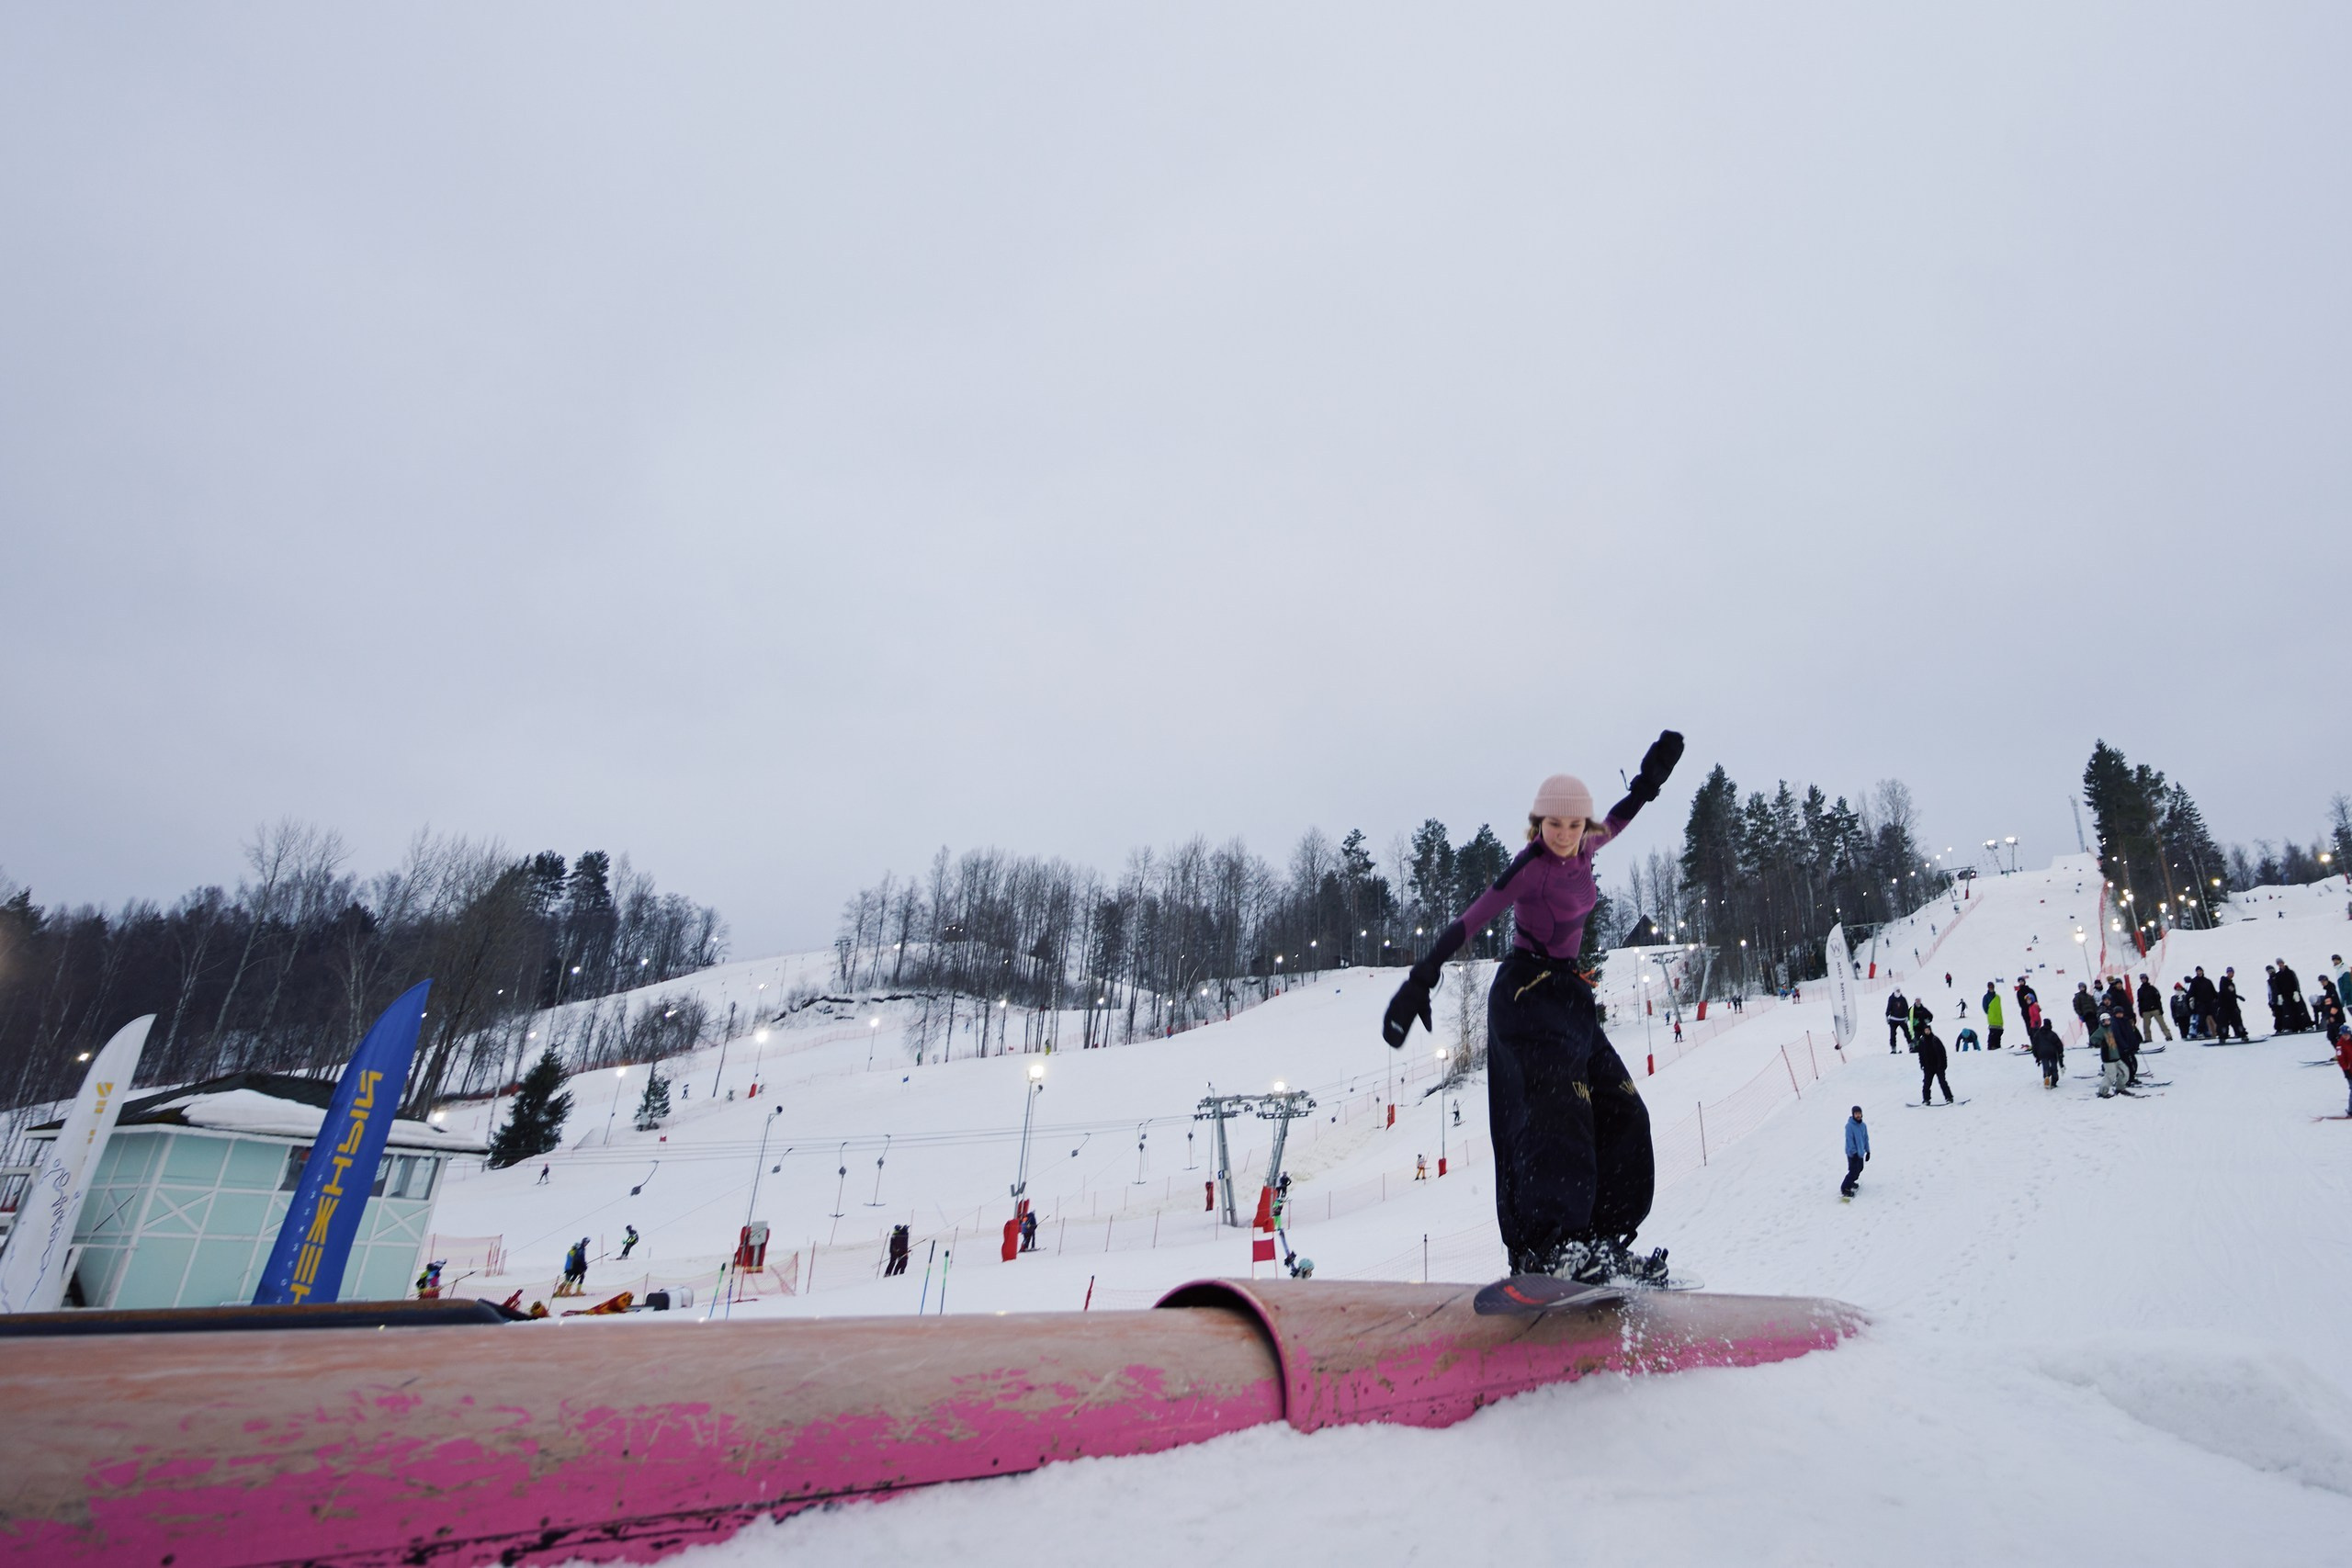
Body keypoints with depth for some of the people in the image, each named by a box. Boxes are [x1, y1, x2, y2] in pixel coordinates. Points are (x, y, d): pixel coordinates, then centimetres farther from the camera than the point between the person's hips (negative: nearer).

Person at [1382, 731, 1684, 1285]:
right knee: (1559, 1104, -25)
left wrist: (1653, 775, 27)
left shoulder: (1581, 852, 6)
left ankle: (1602, 1244, 7)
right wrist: (1420, 980, -31)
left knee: (1620, 1111, 5)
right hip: (1527, 989, -9)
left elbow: (1617, 819, 29)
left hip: (1566, 991, 9)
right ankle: (1546, 1247, -32)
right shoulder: (1530, 866, -16)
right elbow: (1470, 921, -24)